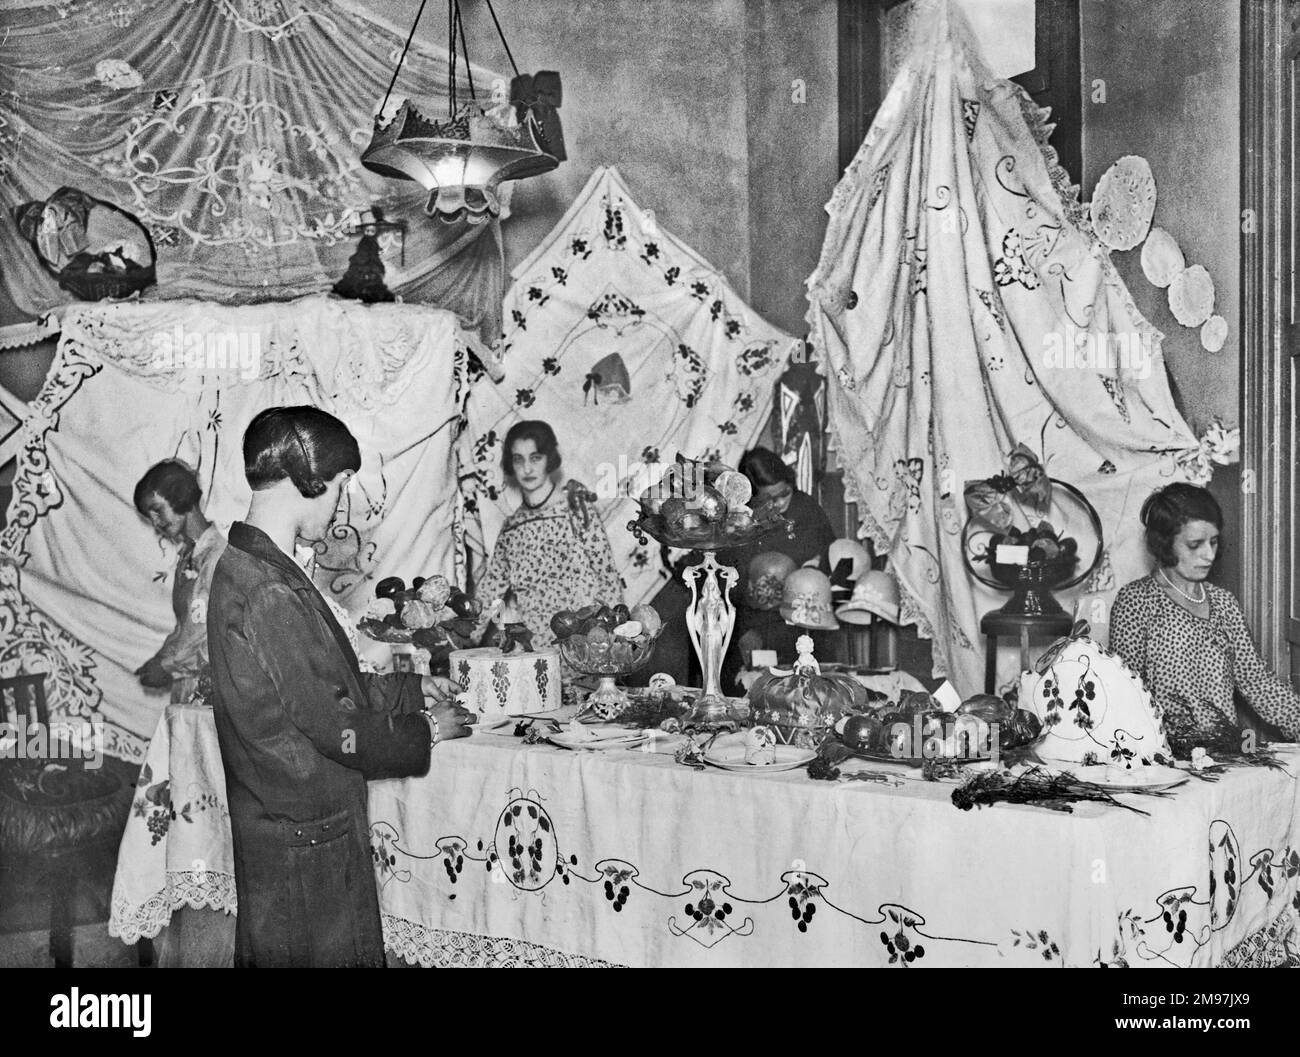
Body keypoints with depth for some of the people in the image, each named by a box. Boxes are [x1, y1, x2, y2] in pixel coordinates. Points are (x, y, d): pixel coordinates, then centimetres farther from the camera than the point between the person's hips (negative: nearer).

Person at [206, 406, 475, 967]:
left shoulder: (244, 567, 6)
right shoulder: (269, 595, -26)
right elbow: (334, 727, -21)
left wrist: (411, 690, 16)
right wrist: (423, 732, -6)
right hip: (303, 846, -10)